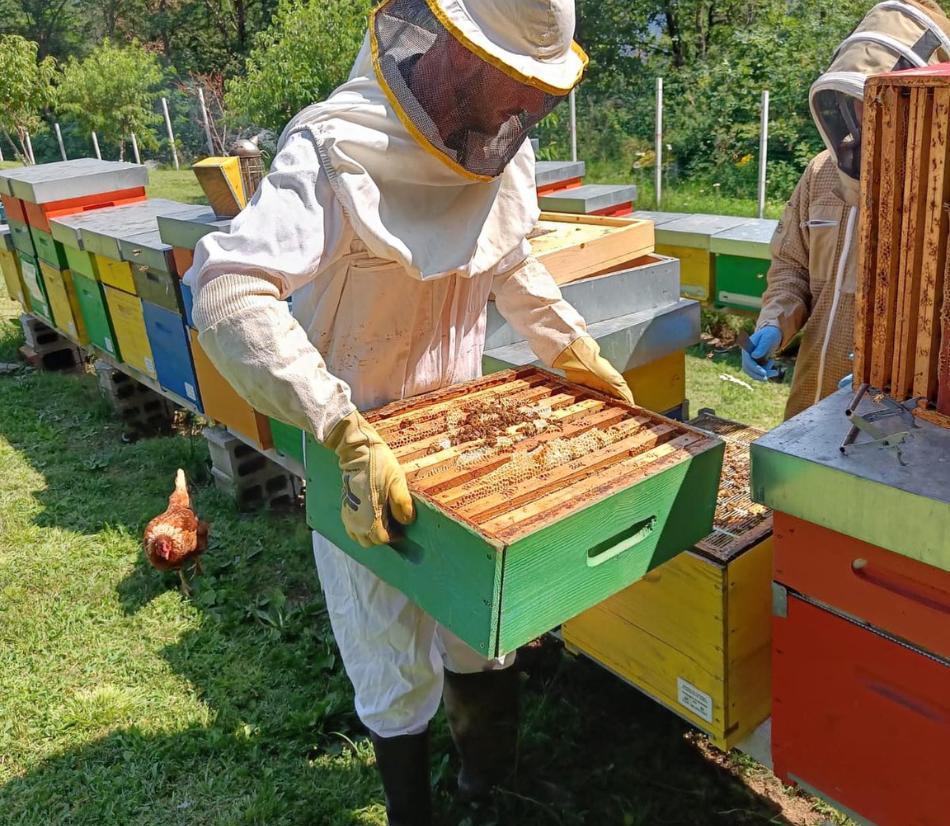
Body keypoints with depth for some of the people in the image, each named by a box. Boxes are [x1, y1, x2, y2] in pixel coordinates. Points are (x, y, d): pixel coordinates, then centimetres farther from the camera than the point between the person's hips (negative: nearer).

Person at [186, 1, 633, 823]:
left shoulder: (504, 150, -4)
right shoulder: (342, 150, -27)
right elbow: (228, 294, -38)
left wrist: (573, 345, 4)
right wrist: (349, 436, -45)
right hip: (359, 438, -5)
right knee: (396, 655, 9)